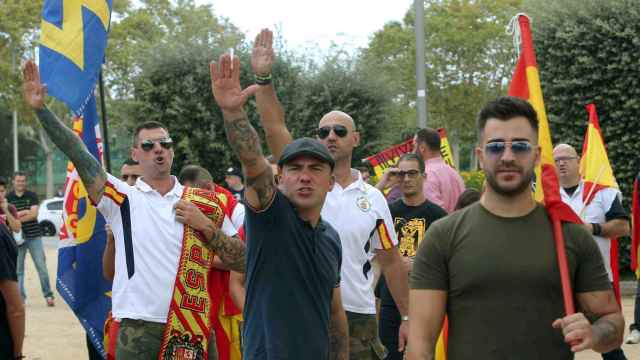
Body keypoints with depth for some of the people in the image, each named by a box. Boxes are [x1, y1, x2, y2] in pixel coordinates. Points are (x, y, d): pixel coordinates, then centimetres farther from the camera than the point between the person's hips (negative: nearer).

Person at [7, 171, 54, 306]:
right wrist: (25, 212, -14)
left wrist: (16, 217, -14)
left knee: (41, 266, -2)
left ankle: (48, 295, 3)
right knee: (18, 269, 2)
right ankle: (21, 298, 8)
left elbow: (34, 214, -9)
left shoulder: (32, 196, 3)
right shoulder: (8, 198, 4)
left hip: (34, 236, -1)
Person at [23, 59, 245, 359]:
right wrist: (40, 108, -15)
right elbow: (79, 155, -6)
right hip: (138, 332, -2)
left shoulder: (205, 203, 8)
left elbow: (242, 262, 7)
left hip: (195, 330, 2)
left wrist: (206, 227, -7)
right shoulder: (122, 198, 4)